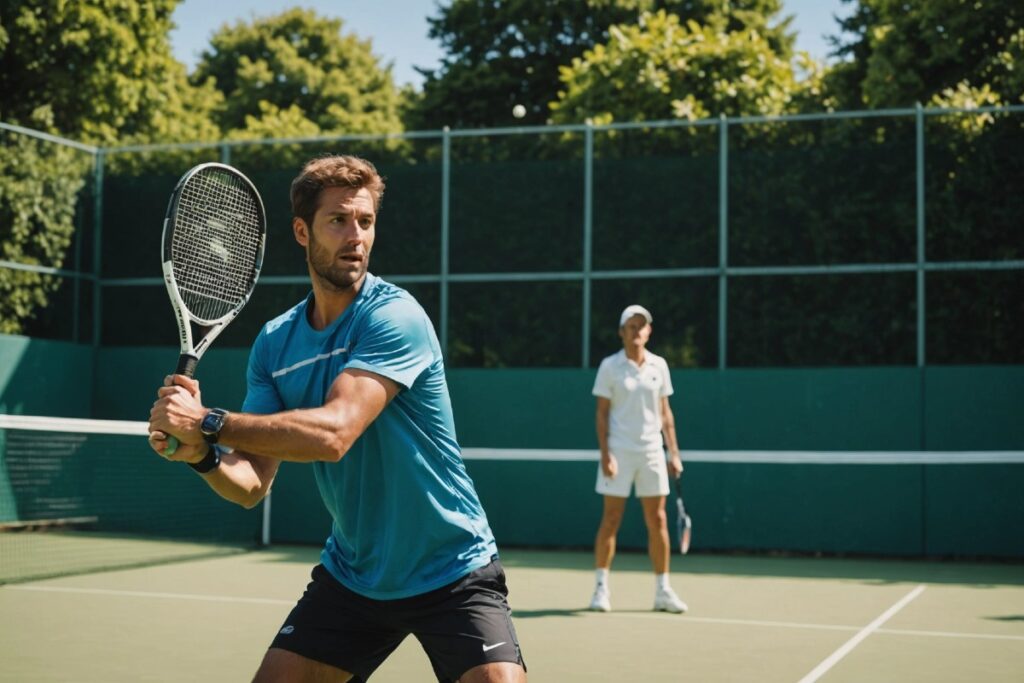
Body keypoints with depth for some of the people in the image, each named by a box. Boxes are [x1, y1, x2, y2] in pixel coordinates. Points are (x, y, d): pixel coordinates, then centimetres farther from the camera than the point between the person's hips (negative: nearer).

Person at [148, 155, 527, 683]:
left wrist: (207, 422, -33)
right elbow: (251, 485, -4)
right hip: (350, 576, 5)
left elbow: (333, 433, -32)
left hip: (451, 575, -5)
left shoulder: (395, 317, -19)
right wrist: (202, 454, -25)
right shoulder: (274, 343, 0)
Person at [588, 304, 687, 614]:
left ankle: (663, 591, 11)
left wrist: (674, 453, 6)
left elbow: (665, 412, 11)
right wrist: (605, 454, -12)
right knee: (610, 521, -1)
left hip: (652, 452, 3)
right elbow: (602, 414, -3)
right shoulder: (610, 366, -2)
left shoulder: (659, 365, 7)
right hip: (619, 452, -3)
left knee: (657, 521, 3)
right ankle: (601, 588, 8)